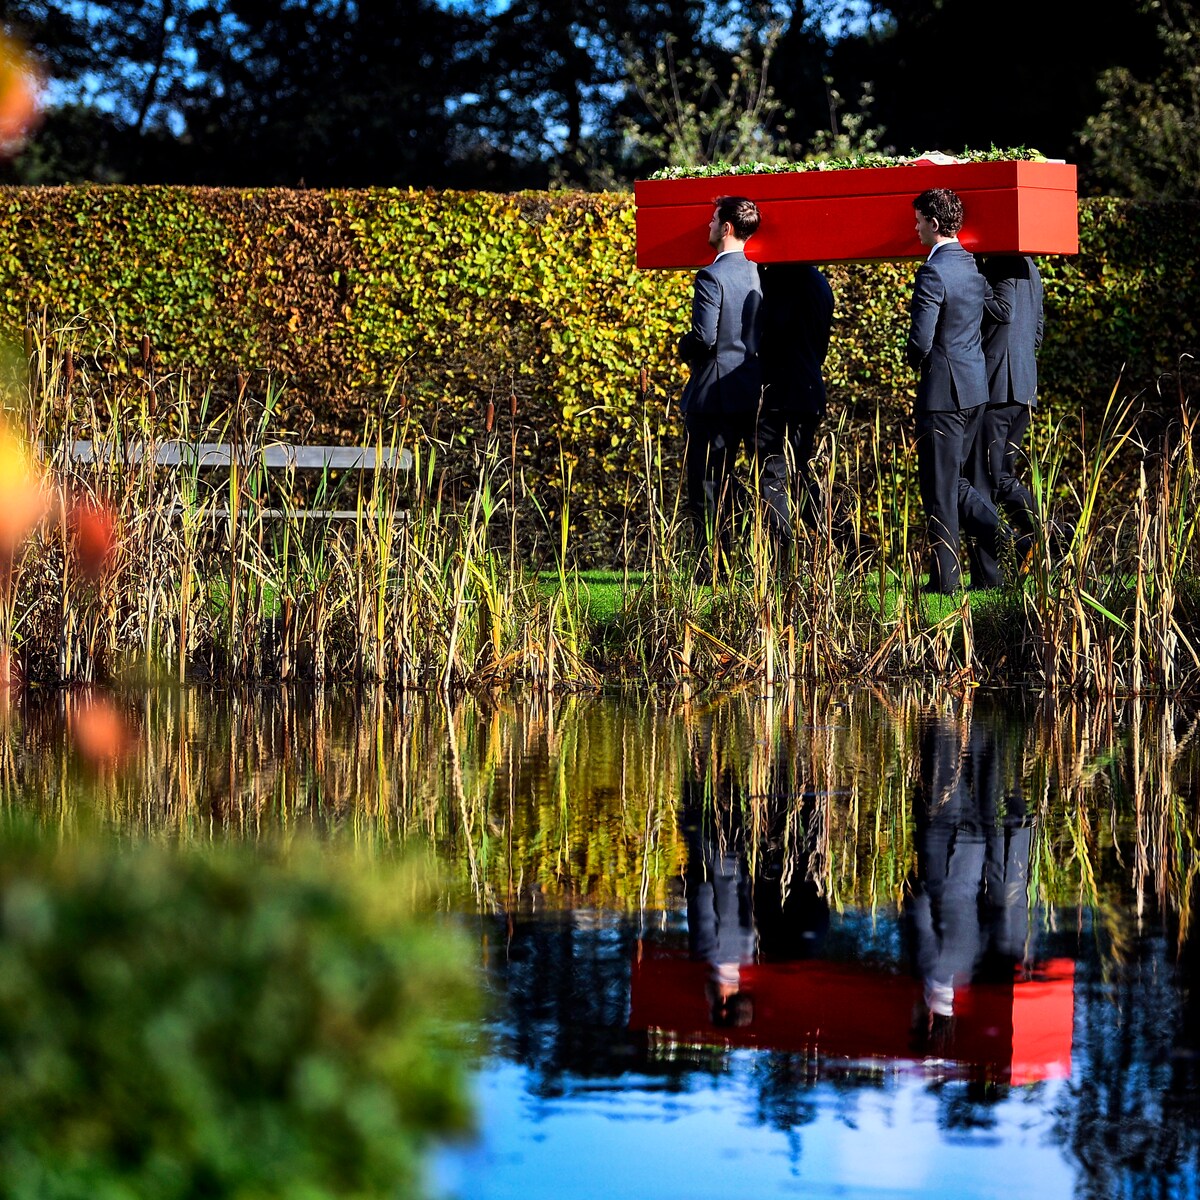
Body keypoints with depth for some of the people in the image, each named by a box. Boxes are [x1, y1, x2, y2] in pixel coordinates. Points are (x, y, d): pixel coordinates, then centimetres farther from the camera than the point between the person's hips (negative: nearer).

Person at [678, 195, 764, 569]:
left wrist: (684, 347, 0)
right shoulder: (760, 275, 8)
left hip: (713, 396, -7)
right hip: (752, 394, 7)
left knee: (705, 487, -1)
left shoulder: (711, 277, -14)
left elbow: (704, 337, -19)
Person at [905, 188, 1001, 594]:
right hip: (977, 387, 8)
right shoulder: (974, 266, 8)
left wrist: (915, 360, 3)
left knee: (940, 488, 0)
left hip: (943, 391, -8)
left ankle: (945, 577, 4)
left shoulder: (932, 273, -18)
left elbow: (920, 342, -20)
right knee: (952, 480, 19)